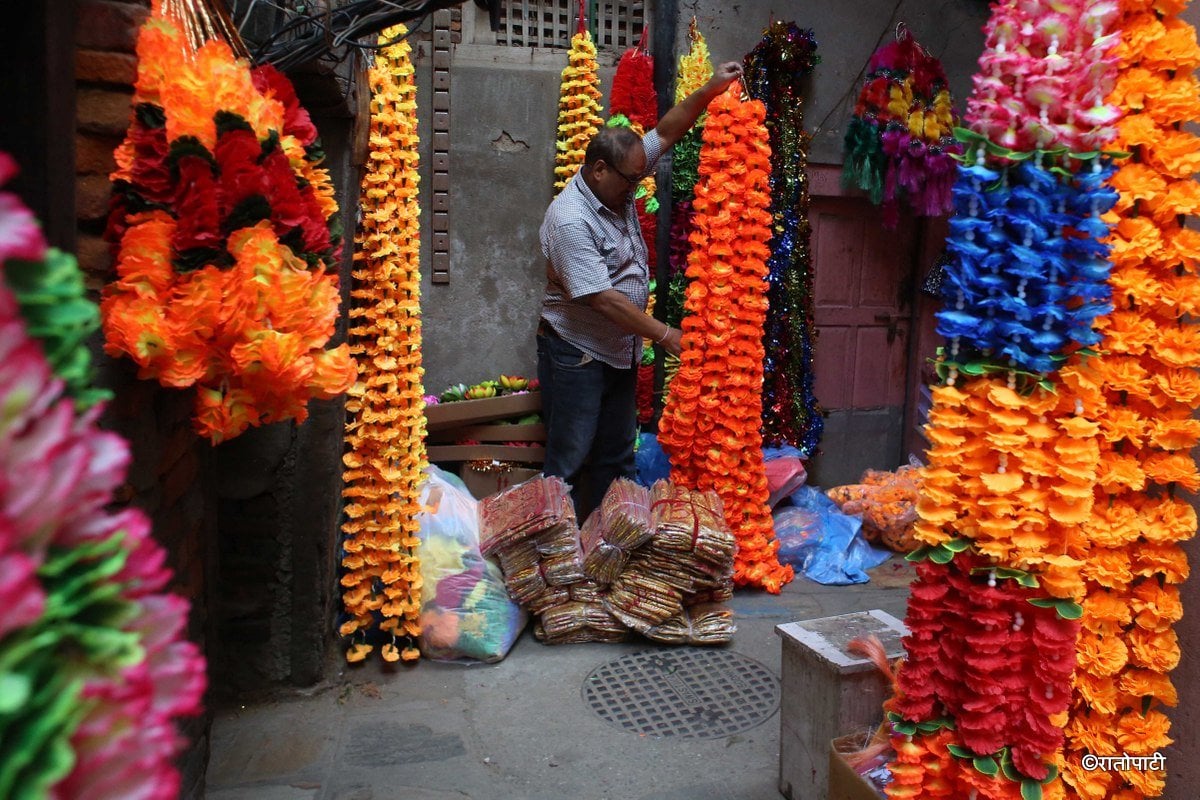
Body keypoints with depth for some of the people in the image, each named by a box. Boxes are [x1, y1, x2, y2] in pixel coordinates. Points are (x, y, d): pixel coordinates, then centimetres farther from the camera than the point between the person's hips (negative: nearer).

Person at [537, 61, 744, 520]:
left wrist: (710, 91, -3)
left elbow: (666, 132, 9)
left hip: (620, 351, 9)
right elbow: (602, 297, -26)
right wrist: (664, 334, -21)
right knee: (569, 464, -1)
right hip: (575, 355, -9)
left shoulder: (618, 189, 2)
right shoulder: (570, 220, -23)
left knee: (617, 458, 16)